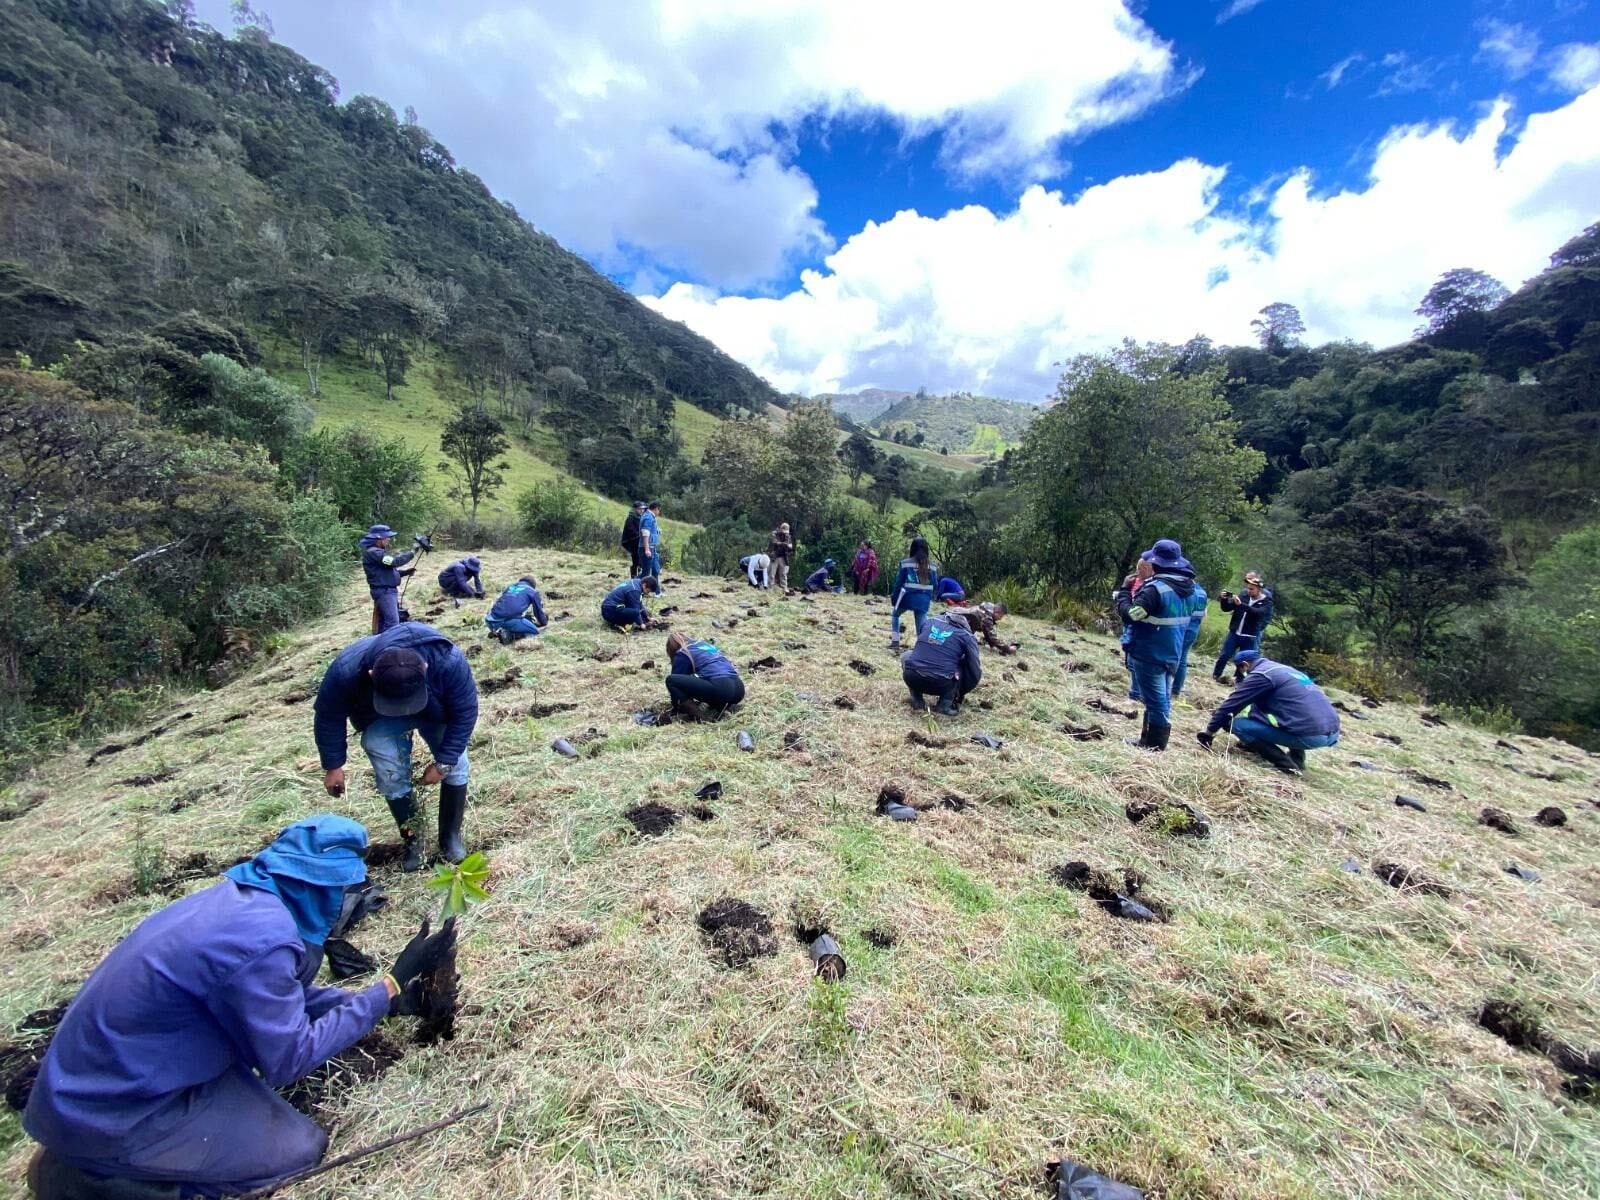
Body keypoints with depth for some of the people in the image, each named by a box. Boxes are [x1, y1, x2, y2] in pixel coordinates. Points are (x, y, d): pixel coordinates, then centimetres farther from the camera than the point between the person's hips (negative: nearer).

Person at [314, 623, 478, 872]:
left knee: (455, 766, -11)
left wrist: (443, 762, -23)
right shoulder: (348, 669, -39)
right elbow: (329, 716, -18)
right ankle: (412, 840, 10)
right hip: (381, 719, 1)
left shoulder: (449, 661, -43)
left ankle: (451, 837, 8)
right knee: (392, 778, -12)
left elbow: (465, 712, -27)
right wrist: (333, 766, -8)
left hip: (438, 713, 0)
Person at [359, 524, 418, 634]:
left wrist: (406, 571, 8)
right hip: (384, 591, -11)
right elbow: (395, 561, -25)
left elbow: (389, 570, 21)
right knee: (392, 623, -15)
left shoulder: (380, 551, 17)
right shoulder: (373, 552, -16)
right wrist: (412, 552, -17)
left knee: (384, 622, 15)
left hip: (389, 590, 11)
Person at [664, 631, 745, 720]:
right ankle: (721, 705, 13)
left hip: (720, 689, -7)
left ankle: (697, 715, -7)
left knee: (671, 680, 1)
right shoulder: (706, 644, 31)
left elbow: (678, 680, 16)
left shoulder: (682, 653, 11)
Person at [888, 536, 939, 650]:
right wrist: (930, 598, 20)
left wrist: (893, 597, 6)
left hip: (908, 596, -2)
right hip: (924, 599, 2)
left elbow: (899, 581, -2)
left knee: (895, 615, 24)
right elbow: (934, 584, 8)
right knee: (922, 624, 6)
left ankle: (895, 641, 17)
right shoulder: (932, 565, 6)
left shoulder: (906, 563, -4)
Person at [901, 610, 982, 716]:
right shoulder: (966, 635, 10)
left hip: (911, 677, 2)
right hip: (942, 684, -2)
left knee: (906, 657, 35)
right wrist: (961, 694, 26)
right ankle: (945, 706, 12)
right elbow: (975, 671, 10)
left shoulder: (929, 622, 20)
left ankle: (917, 703, 20)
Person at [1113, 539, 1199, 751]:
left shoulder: (1156, 588, -22)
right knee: (1162, 699, 15)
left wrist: (1123, 592, -8)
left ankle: (1154, 744, 9)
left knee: (1155, 700, 0)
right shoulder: (1184, 587, 7)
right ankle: (1151, 739, 27)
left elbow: (1130, 615, -23)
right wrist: (1131, 596, 14)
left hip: (1149, 654, -8)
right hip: (1170, 654, 8)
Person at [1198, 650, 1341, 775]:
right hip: (1332, 732, 8)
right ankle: (1296, 758, 21)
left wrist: (1209, 732, 6)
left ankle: (1286, 764, -2)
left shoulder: (1260, 674, -3)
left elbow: (1231, 704, -2)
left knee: (1239, 724, -2)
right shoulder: (1282, 669, 23)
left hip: (1310, 735, -8)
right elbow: (1260, 706, 34)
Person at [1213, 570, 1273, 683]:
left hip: (1250, 638, -2)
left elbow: (1257, 612, -26)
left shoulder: (1267, 602, -6)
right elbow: (1226, 608, 5)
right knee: (1224, 655, 4)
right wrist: (1223, 599, -15)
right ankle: (1215, 676, 15)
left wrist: (1241, 604, -37)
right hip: (1234, 633, 2)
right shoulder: (1244, 596, 2)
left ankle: (1238, 680, 15)